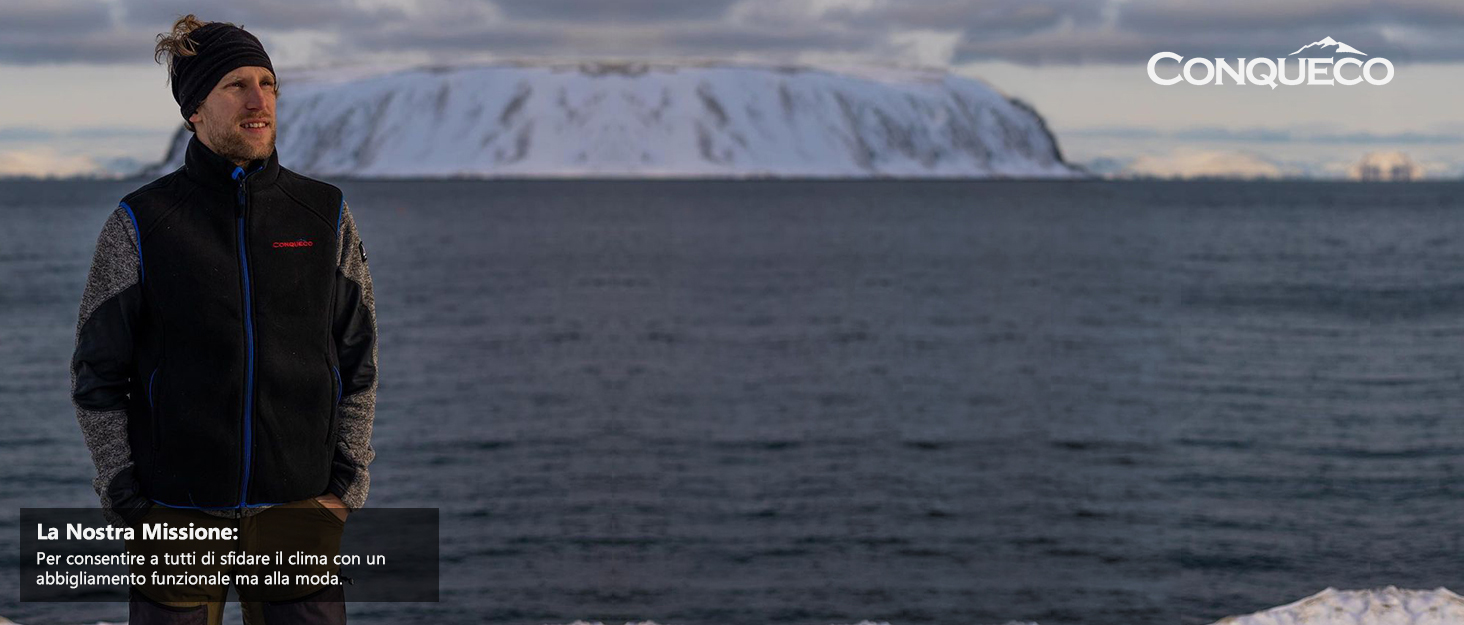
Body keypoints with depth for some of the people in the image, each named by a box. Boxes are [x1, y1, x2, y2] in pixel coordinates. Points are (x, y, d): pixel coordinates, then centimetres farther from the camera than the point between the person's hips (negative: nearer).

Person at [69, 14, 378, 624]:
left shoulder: (325, 215, 5)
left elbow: (357, 362, 11)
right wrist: (124, 497, -4)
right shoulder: (140, 224, -1)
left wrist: (347, 482, 3)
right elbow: (96, 373, 3)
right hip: (176, 514, -1)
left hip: (299, 508, 1)